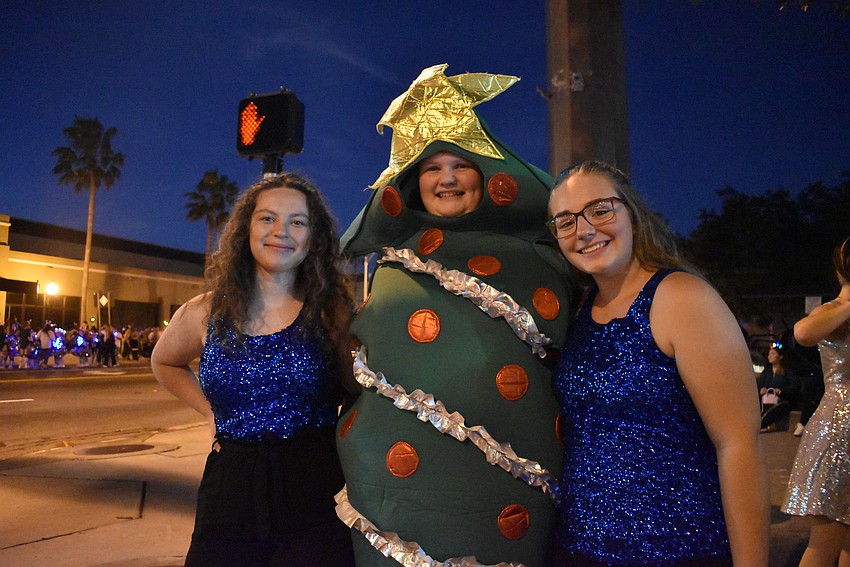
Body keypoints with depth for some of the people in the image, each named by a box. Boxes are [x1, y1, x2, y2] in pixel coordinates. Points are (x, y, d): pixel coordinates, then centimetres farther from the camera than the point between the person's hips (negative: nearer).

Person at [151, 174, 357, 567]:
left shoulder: (331, 313, -4)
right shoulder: (203, 314, 2)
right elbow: (165, 363, 23)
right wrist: (211, 412, 11)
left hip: (315, 493, -1)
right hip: (229, 493, 2)